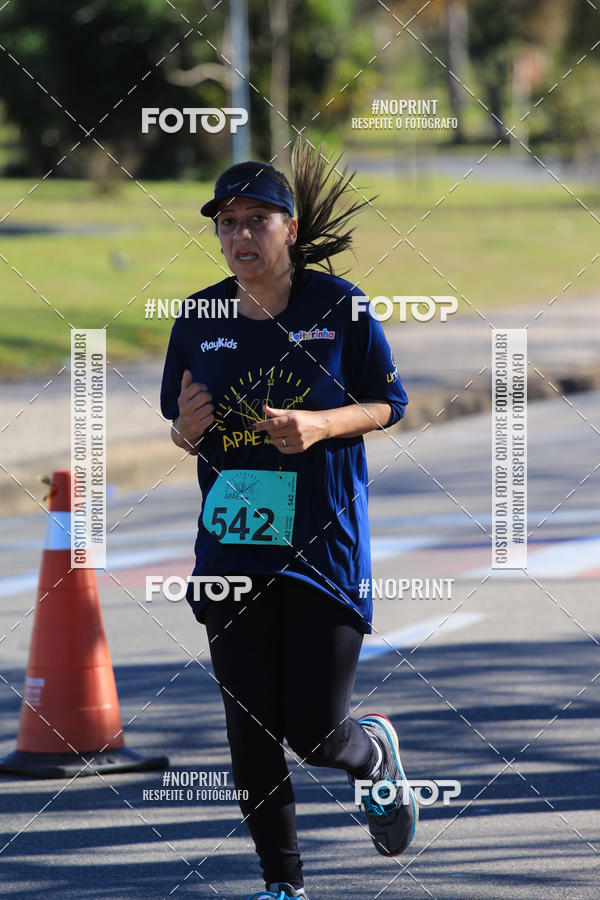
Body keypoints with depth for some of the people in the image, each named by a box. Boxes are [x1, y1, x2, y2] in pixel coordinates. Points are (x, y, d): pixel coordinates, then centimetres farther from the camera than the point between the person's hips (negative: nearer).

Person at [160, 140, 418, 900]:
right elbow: (180, 429, 12)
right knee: (251, 734, 1)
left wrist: (319, 426, -16)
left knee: (315, 735, -3)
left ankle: (376, 755, 34)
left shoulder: (339, 306, -6)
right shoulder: (200, 318, 2)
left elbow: (390, 403, 1)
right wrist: (187, 431, -13)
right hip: (233, 546, 3)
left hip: (324, 544, -3)